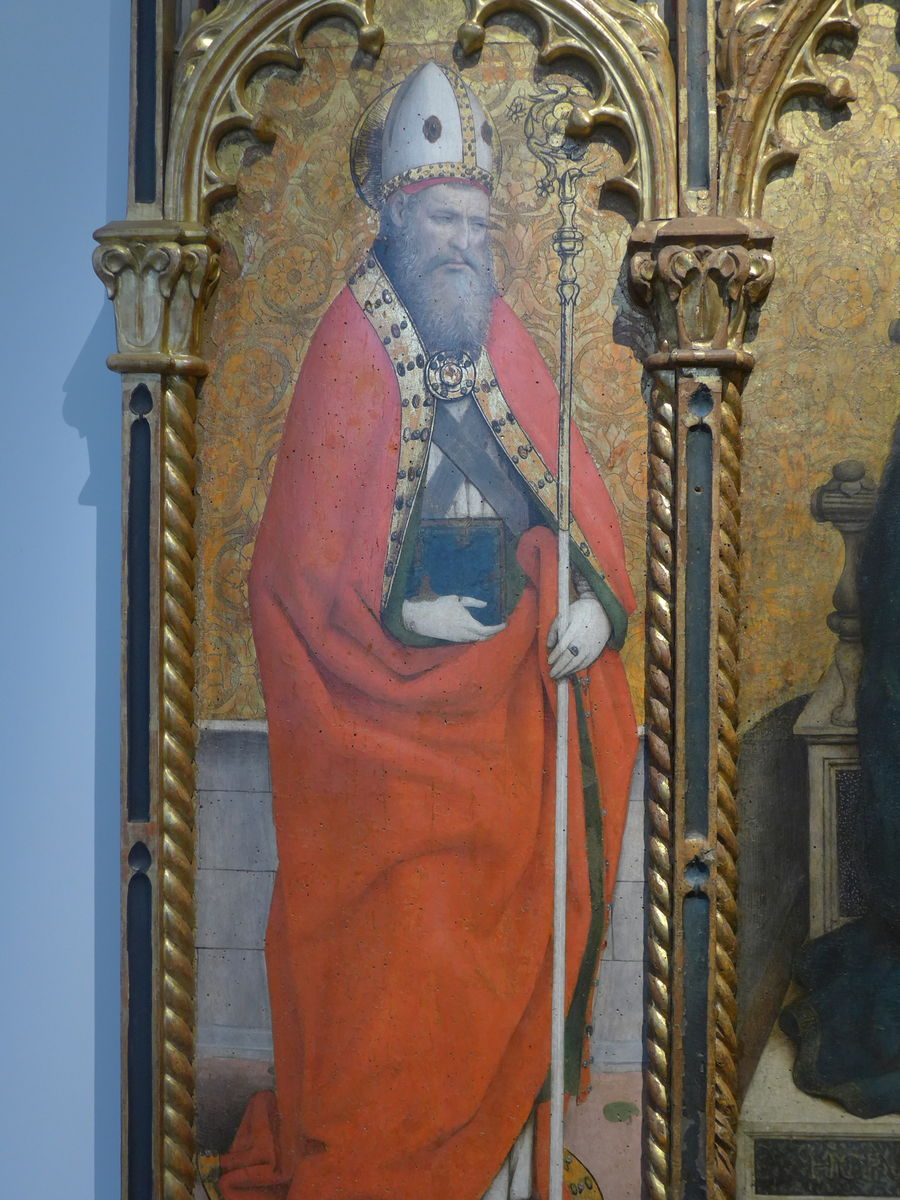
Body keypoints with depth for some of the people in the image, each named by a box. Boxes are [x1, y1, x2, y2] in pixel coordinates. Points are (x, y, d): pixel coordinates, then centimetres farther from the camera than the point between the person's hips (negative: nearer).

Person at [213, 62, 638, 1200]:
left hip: (513, 703, 5)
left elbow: (579, 506, 8)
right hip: (394, 700, -4)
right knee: (394, 957, -5)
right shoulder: (350, 348, -2)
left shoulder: (505, 344, 11)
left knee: (504, 941, 8)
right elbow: (302, 557, -6)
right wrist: (400, 618, -18)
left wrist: (593, 603, -10)